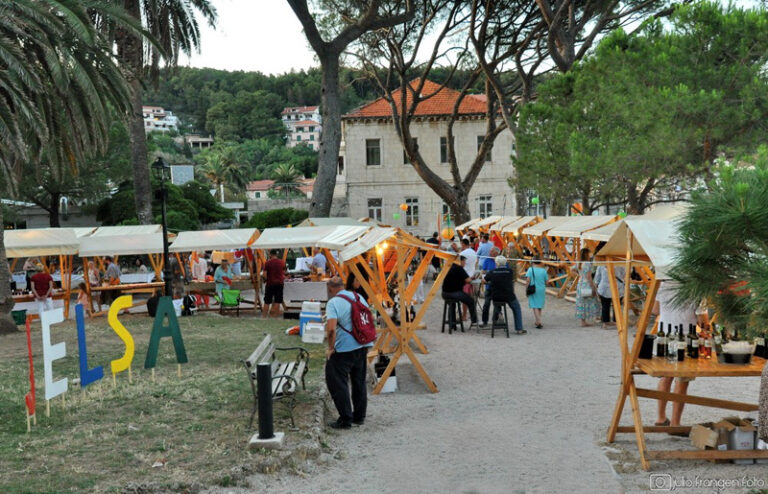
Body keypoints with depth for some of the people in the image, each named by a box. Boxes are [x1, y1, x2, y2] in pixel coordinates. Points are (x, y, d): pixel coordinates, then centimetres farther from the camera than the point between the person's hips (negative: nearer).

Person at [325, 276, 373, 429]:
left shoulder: (333, 303, -13)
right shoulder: (359, 298, 8)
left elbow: (331, 329, -24)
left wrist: (331, 348, -11)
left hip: (344, 349, -7)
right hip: (362, 346, 7)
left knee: (337, 383, 3)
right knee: (359, 382, 18)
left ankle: (345, 419, 4)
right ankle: (359, 416, 25)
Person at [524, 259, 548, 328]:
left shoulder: (530, 269, -6)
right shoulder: (543, 270, -1)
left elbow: (528, 280, -14)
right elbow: (546, 282, 1)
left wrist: (526, 289, -7)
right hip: (541, 290, 3)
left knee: (535, 306, -2)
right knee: (539, 306, 17)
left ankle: (539, 322, -15)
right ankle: (537, 321, 27)